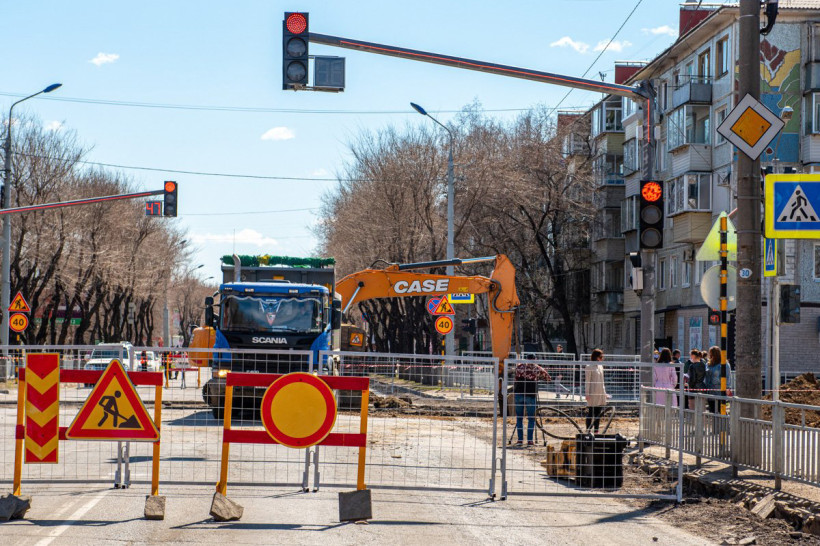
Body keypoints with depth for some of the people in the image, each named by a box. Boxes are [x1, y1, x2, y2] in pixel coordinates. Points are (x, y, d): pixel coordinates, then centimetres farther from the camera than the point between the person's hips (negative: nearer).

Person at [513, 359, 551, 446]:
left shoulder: (519, 366, 9)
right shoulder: (537, 369, 5)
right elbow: (548, 378, 15)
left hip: (518, 394, 2)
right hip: (531, 396, -2)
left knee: (519, 418, 10)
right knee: (531, 419, 7)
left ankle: (520, 440, 6)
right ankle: (529, 440, 1)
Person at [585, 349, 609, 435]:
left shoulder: (600, 366, 13)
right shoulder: (589, 367, -8)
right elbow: (587, 381, -9)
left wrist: (604, 393, 17)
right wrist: (587, 393, -13)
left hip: (600, 393, 7)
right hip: (593, 393, -7)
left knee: (598, 414, 9)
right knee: (590, 413, -2)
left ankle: (596, 431, 15)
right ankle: (588, 431, 2)